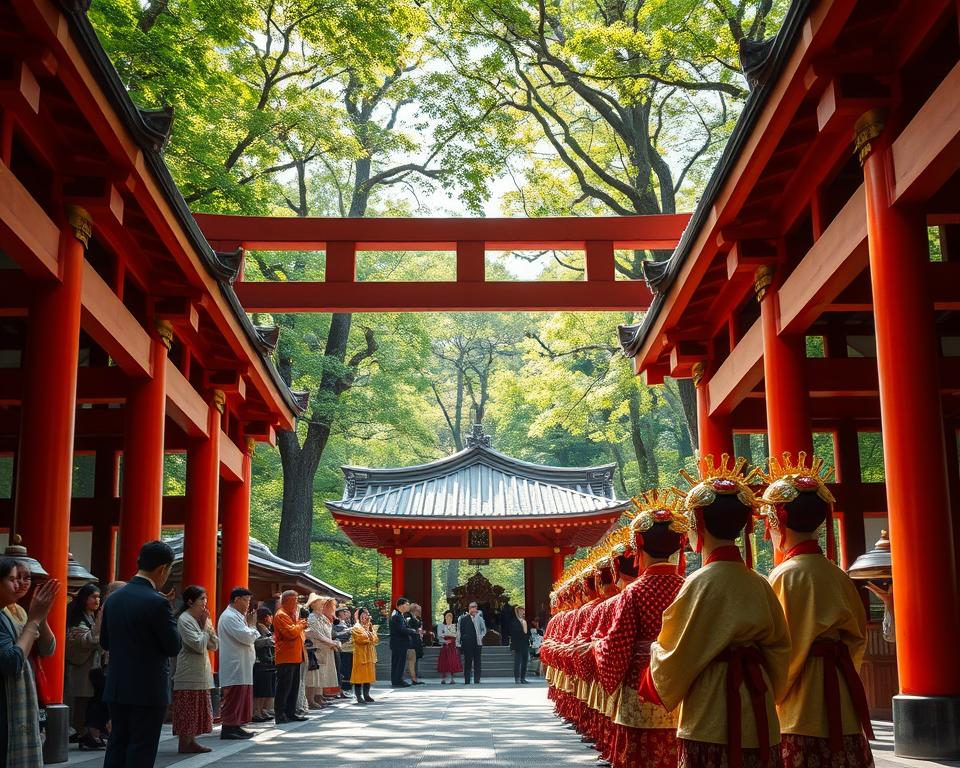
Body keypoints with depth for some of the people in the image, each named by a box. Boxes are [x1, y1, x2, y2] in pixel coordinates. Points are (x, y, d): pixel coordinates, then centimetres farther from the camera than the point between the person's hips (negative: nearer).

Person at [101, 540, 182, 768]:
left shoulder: (114, 598, 5)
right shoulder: (157, 602, -17)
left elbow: (105, 642, 13)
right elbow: (174, 647, -12)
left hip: (117, 687, 7)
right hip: (149, 689, -7)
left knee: (117, 746, 14)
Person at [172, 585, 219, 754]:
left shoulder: (201, 618, 13)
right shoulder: (184, 620, -13)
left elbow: (214, 645, 9)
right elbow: (199, 645, -20)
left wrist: (208, 625, -2)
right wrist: (205, 626, -10)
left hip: (201, 673, 9)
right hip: (189, 675, -9)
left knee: (195, 711, 12)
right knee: (187, 712, -4)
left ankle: (191, 741, 17)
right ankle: (184, 744, 1)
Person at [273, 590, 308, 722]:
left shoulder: (292, 614, 19)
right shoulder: (281, 615, -12)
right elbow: (291, 632, -23)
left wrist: (301, 625, 4)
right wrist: (300, 625, -6)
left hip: (295, 656, 10)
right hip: (286, 658, -10)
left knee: (294, 687, 12)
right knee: (284, 687, -8)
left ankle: (291, 712, 18)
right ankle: (279, 714, -4)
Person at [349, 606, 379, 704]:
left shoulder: (370, 626, 18)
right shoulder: (356, 627, -4)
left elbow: (375, 639, 10)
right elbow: (361, 639, -17)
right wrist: (370, 639, -4)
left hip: (370, 654, 7)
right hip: (360, 653, -7)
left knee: (369, 674, 7)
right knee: (360, 675, -6)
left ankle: (366, 695, 14)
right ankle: (359, 696, -5)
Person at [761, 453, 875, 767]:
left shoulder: (786, 576, -13)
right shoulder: (837, 575, 8)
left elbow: (783, 653, -12)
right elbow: (857, 638, 14)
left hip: (802, 717, -7)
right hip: (843, 712, 7)